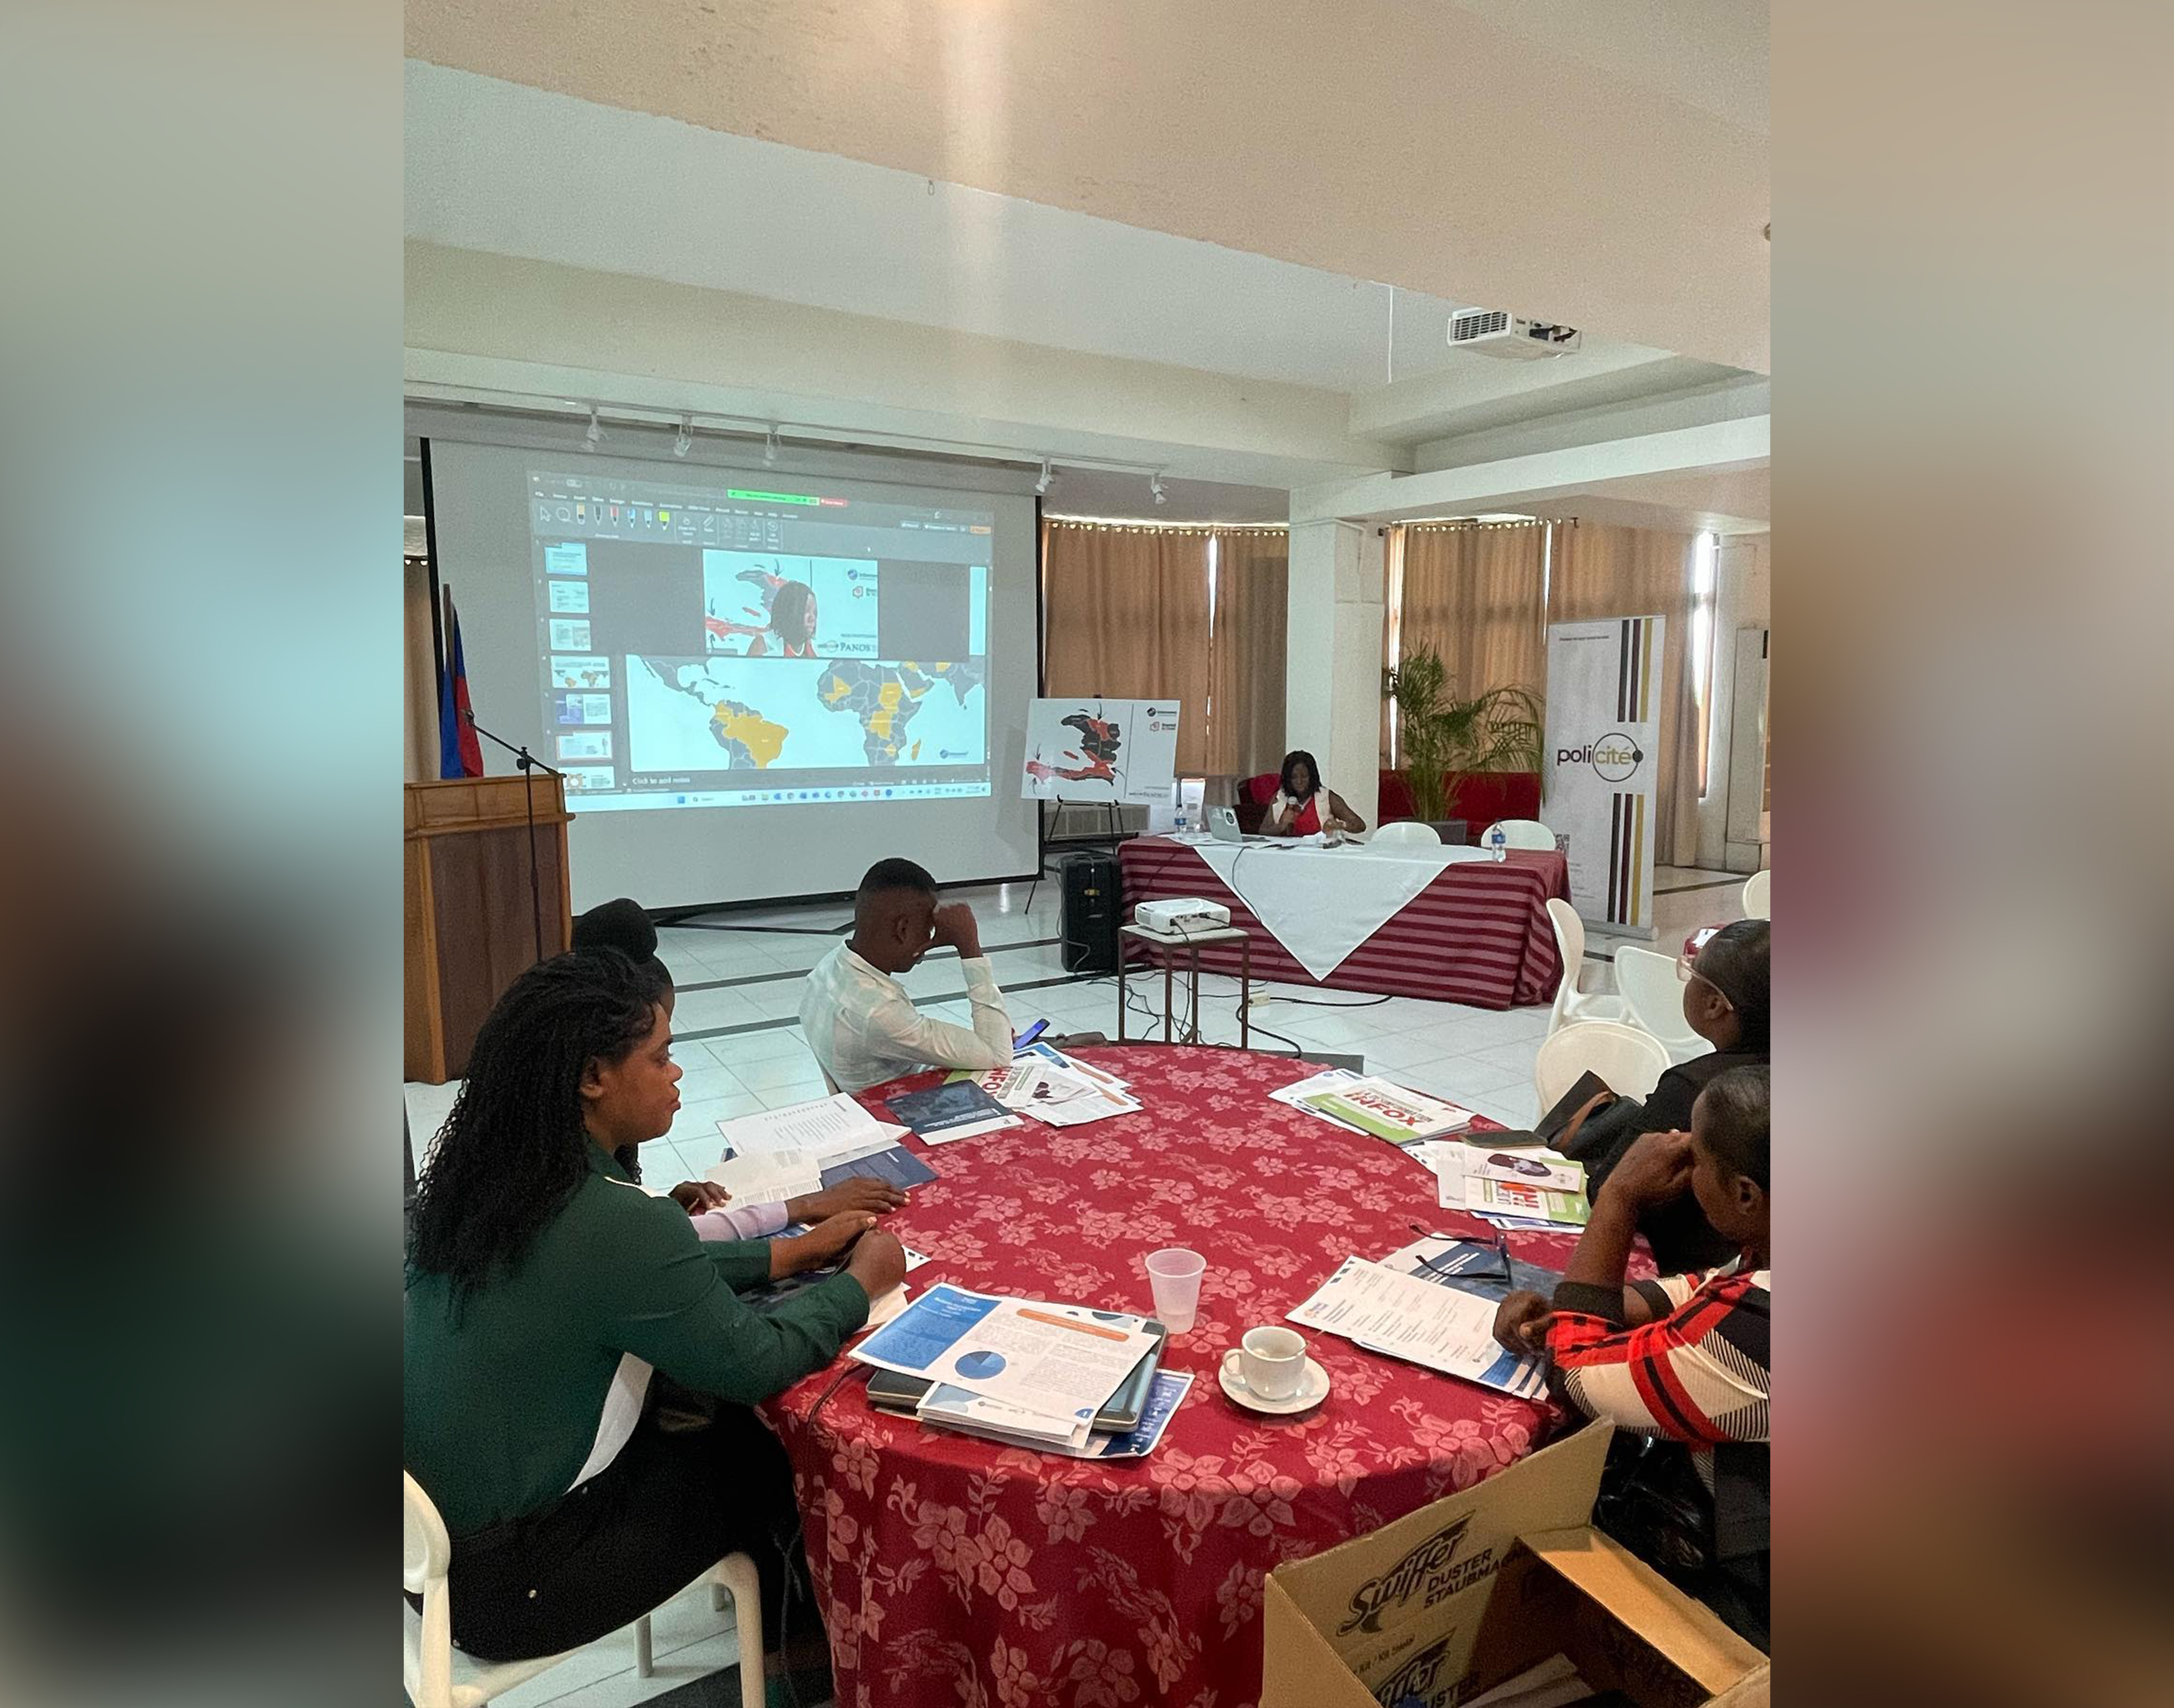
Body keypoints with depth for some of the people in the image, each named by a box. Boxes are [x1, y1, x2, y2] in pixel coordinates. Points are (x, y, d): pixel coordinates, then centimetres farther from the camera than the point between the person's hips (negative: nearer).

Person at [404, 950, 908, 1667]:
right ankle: (786, 1623, 40)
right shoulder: (615, 1221, -31)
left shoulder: (491, 1178, -5)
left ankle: (768, 1603, 39)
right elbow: (755, 1365, -18)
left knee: (730, 1418, 17)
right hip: (504, 1576, -7)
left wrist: (796, 1250, 8)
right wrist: (862, 1281, -2)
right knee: (778, 1449, 12)